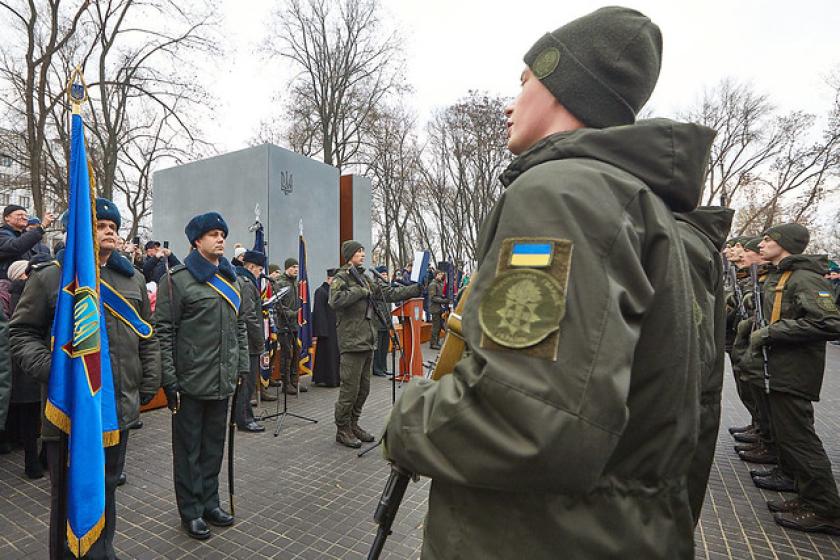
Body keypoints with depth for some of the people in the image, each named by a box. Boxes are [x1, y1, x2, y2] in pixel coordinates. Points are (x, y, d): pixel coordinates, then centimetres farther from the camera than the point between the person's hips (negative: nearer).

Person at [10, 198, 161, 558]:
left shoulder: (132, 279, 9)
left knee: (107, 488, 20)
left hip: (120, 407, 4)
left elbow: (148, 337, 12)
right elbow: (23, 334, 0)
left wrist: (149, 384, 7)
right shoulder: (49, 277, -3)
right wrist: (52, 371, -16)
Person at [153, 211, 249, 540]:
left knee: (214, 445, 17)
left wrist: (243, 367, 10)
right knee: (189, 448, 10)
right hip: (190, 382, -6)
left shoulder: (231, 280, 10)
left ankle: (210, 502, 34)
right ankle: (190, 511, 26)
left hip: (222, 381, 6)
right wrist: (168, 380, -13)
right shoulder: (177, 279, -8)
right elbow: (163, 331, -11)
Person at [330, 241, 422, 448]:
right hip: (351, 342, -8)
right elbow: (336, 301, -25)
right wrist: (361, 292, -16)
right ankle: (342, 429, 14)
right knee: (350, 388, -1)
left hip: (367, 341, 8)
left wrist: (416, 289, 10)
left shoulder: (364, 278, 17)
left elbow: (388, 293, 15)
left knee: (363, 388, 14)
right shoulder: (341, 278, -6)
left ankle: (353, 423, 28)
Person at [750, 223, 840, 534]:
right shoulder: (776, 278, 17)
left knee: (797, 438, -3)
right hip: (781, 371, 10)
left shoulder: (805, 278, -13)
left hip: (795, 372, -10)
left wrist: (769, 333, -21)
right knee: (786, 436, 15)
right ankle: (809, 498, 27)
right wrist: (762, 333, 9)